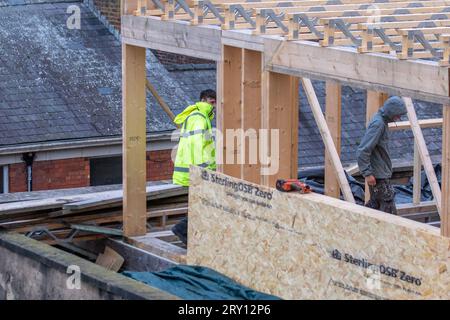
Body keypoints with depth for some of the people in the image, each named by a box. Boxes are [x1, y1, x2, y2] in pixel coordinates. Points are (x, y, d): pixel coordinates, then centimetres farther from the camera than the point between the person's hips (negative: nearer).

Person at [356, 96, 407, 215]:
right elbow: (363, 150, -25)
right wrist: (367, 173, -24)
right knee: (389, 207, -6)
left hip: (382, 172, 10)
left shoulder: (382, 121, 10)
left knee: (375, 203, 16)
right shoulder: (378, 124, -21)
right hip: (379, 175, -10)